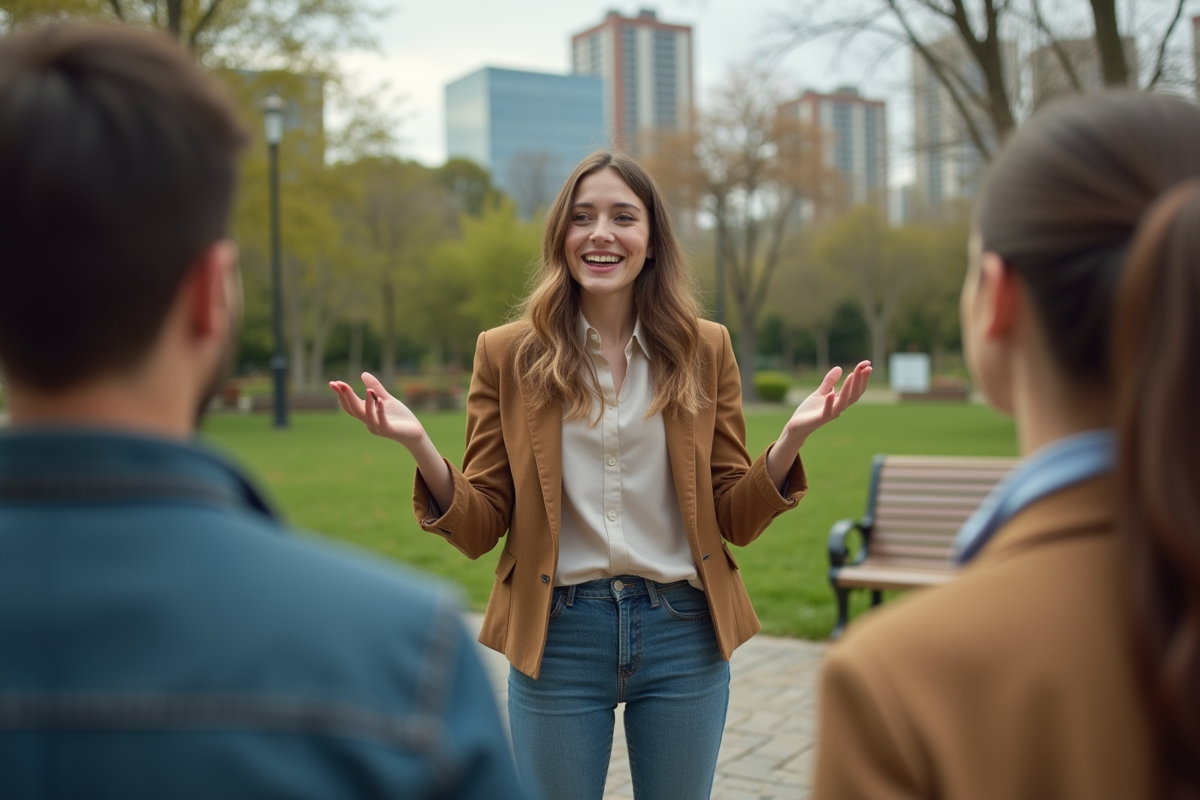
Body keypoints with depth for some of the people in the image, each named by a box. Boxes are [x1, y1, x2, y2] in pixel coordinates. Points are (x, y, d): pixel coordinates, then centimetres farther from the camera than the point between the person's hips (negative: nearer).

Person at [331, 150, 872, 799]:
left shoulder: (703, 350, 2)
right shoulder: (508, 354, -1)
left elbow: (737, 520, 2)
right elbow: (479, 531, -2)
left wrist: (792, 437, -15)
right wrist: (419, 447, -20)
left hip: (683, 632, 1)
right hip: (556, 638, -1)